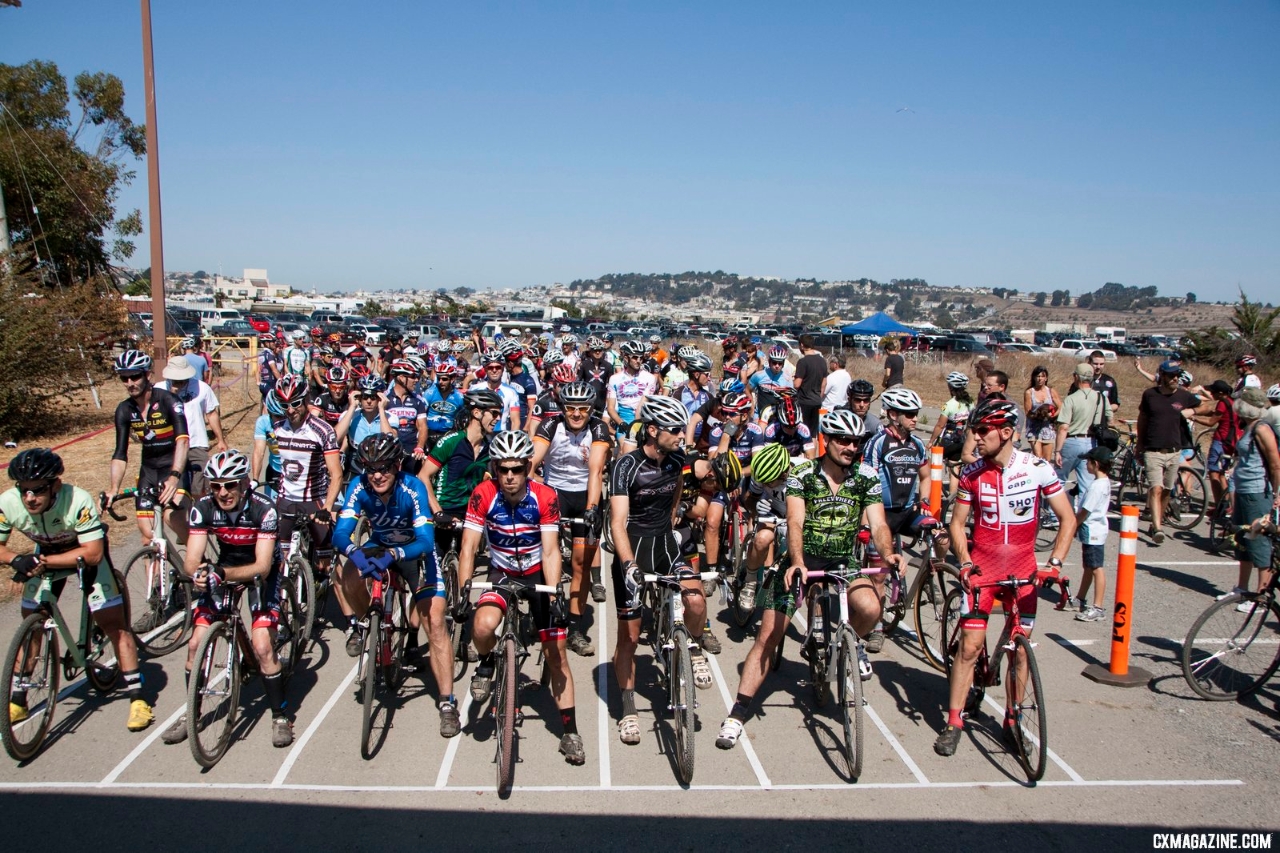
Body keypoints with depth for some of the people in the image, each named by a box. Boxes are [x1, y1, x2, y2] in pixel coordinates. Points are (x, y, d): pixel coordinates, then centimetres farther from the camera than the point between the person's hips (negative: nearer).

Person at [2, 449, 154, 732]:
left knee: (113, 622, -8)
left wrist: (42, 561, -38)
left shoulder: (78, 501, -38)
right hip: (45, 555, 4)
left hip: (86, 551, -4)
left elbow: (93, 553, -35)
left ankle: (138, 697, -1)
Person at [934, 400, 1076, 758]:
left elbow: (1067, 519, -3)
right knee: (970, 645, -5)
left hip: (1023, 568, 0)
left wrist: (1055, 562, -14)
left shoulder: (1038, 469, -9)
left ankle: (1012, 719, 24)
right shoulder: (972, 473, -5)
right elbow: (958, 523, 3)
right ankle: (953, 722, 5)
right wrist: (965, 563, -11)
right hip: (982, 566, 0)